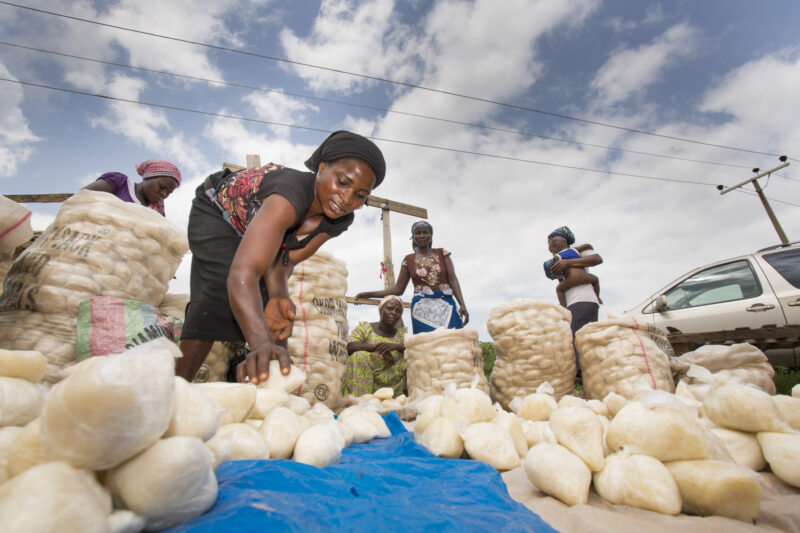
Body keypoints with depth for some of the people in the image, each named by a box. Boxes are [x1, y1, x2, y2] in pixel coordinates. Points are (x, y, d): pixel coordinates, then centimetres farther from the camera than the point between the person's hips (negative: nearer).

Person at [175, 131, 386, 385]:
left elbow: (283, 260, -22)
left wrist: (279, 295, -44)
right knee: (221, 291, -28)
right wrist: (262, 344, -70)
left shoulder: (339, 221, -22)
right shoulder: (294, 192, -44)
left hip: (254, 229, 6)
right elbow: (243, 273, -56)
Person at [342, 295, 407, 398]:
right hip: (363, 380, -1)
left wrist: (396, 346, -21)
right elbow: (350, 347, -14)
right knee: (359, 356, -28)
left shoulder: (403, 334, 11)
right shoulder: (364, 328, 4)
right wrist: (378, 347, -24)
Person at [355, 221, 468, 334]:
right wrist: (369, 294, 4)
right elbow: (398, 289, 10)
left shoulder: (442, 253, 9)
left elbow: (453, 280, 2)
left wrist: (462, 305, -11)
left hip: (445, 305, 1)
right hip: (422, 308, 0)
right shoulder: (409, 260, 9)